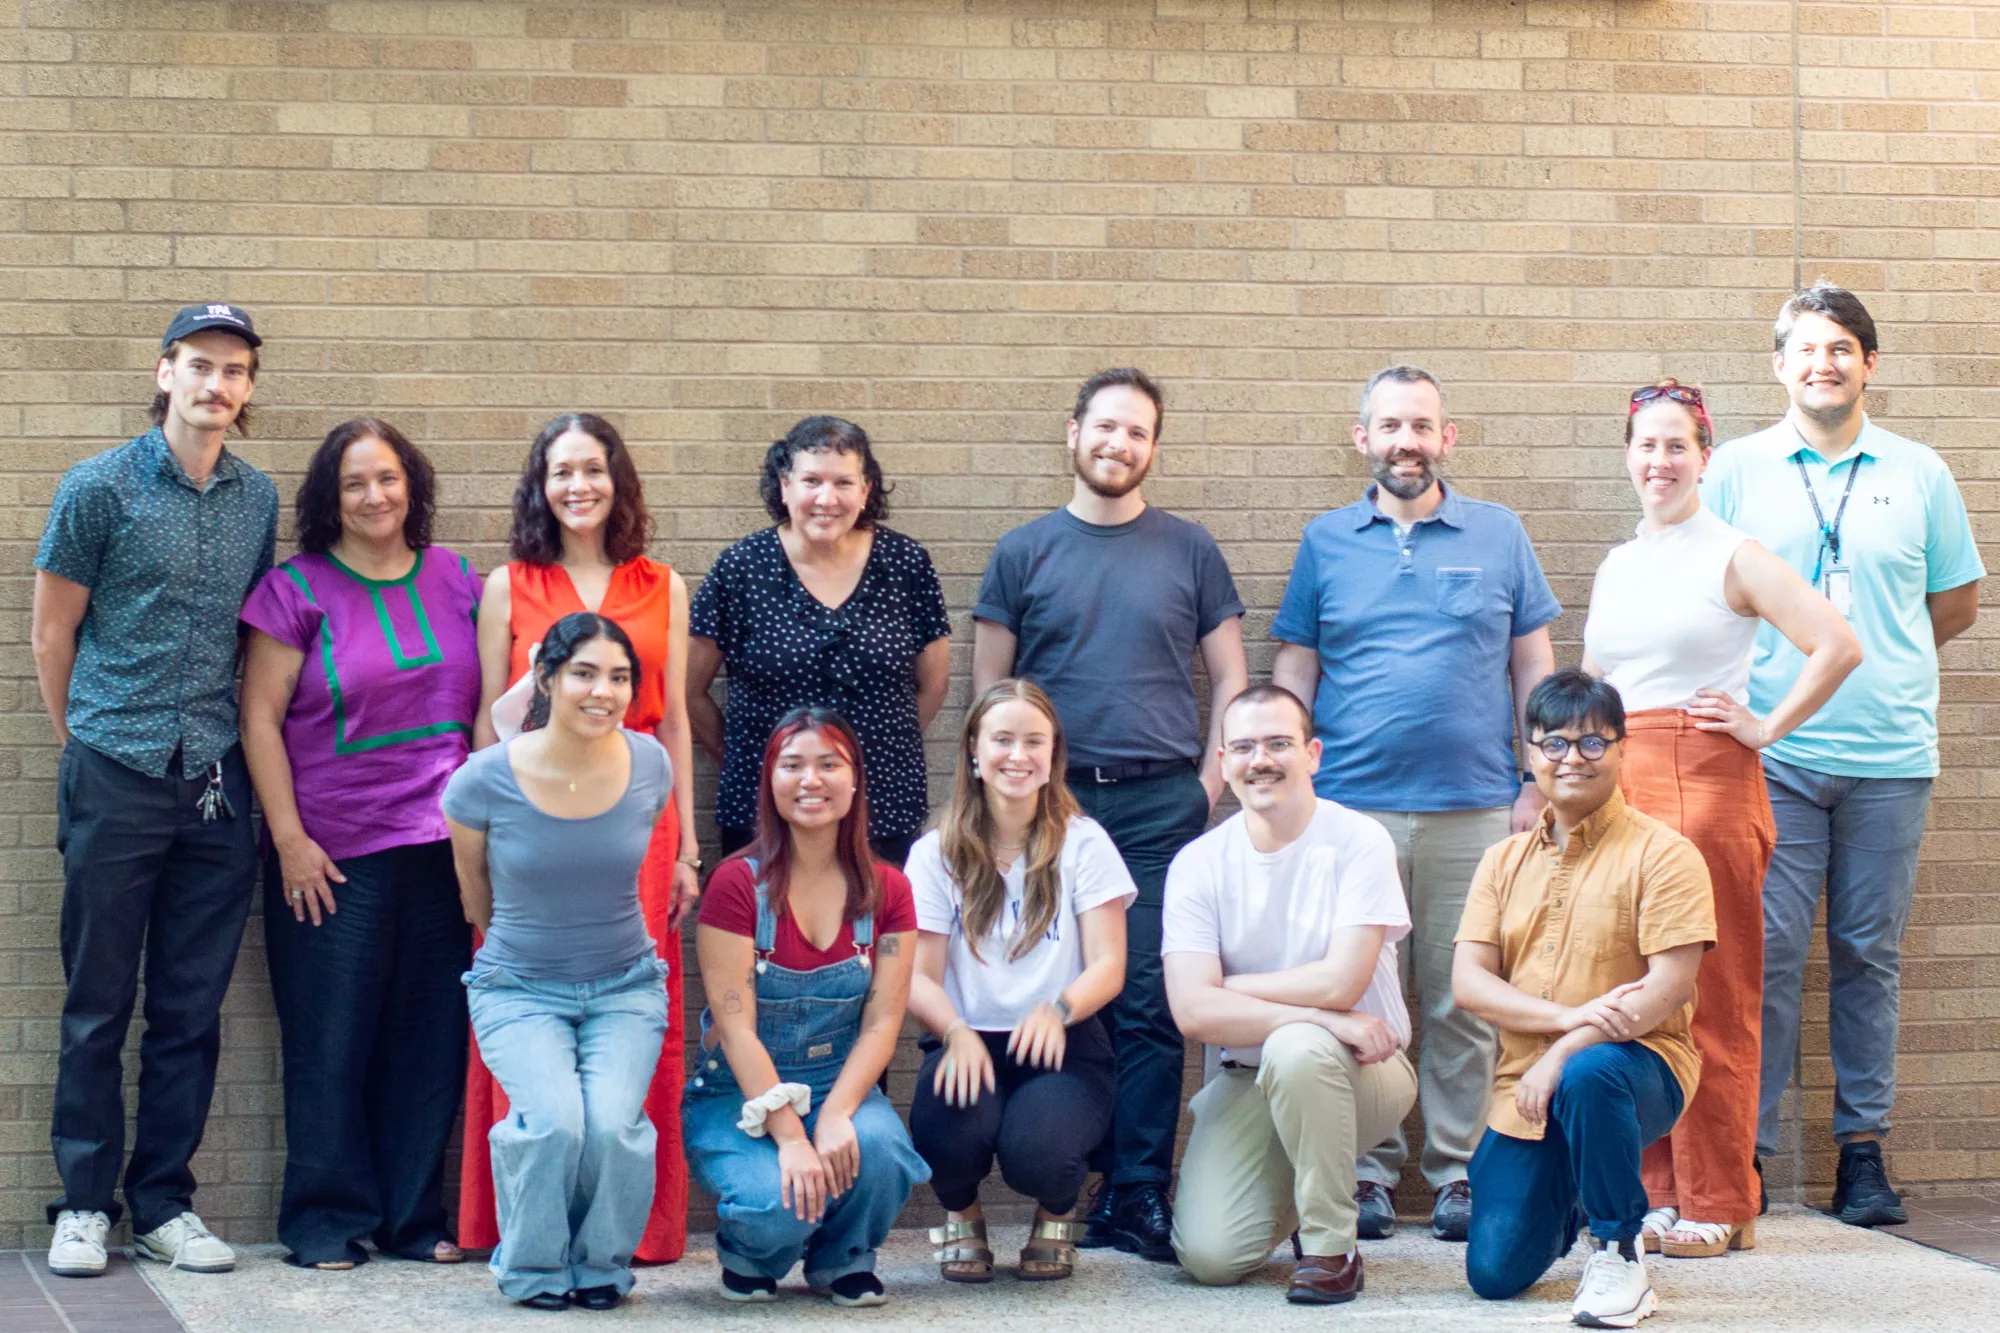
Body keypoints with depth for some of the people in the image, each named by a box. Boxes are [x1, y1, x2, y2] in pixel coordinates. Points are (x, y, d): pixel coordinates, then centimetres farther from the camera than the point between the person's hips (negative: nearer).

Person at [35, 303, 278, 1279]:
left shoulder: (258, 499, 9)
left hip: (216, 784, 4)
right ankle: (85, 1204, 11)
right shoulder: (100, 487, -3)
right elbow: (53, 631, 3)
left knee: (193, 1008, 7)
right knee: (99, 1003, 3)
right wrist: (85, 741, 7)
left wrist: (230, 744, 13)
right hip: (116, 781, -3)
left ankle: (164, 1203, 15)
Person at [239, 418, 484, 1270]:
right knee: (330, 1041, 1)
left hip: (440, 848, 3)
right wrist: (290, 838, -9)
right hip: (333, 855, -3)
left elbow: (485, 709, 15)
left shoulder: (456, 583, 9)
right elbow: (261, 720, -3)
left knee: (431, 1038, 5)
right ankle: (326, 1221, 12)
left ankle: (416, 1217, 15)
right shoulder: (298, 590, -1)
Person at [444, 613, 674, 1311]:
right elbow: (477, 898, 6)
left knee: (612, 1121, -24)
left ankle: (602, 1267, 6)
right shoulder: (484, 781, -15)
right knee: (552, 1117, -27)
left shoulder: (650, 767, -7)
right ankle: (532, 1271, 2)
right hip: (519, 988, -2)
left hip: (625, 985, 2)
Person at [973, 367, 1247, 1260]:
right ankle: (1101, 1181, 8)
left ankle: (1140, 1195, -1)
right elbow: (989, 686, 9)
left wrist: (1209, 783, 1)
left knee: (1150, 1002, -5)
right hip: (1052, 805, 0)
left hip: (1161, 802, 0)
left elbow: (1230, 680, 11)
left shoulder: (1189, 551, 10)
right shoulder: (1024, 552, 9)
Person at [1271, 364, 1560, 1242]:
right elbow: (1294, 672, 12)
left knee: (1463, 1000, 1)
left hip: (1475, 806, 0)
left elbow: (1534, 666, 11)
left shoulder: (1499, 536, 9)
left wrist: (1537, 786, 4)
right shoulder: (1326, 542, 11)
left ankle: (1459, 1171, 10)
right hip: (1351, 807, 0)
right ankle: (1369, 1174, 9)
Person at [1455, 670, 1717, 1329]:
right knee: (1495, 1273, -5)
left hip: (1638, 1064, -4)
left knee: (1589, 1075, -40)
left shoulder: (1662, 853, -5)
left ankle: (1618, 1253, -17)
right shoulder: (1505, 861, 10)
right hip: (1526, 1085, 4)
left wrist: (1564, 1054, -23)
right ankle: (1567, 1201, 31)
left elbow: (1670, 988, -14)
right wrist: (1570, 1015, -17)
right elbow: (1468, 980, 0)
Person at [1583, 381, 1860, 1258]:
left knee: (1711, 999, -4)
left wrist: (1767, 727, -8)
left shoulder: (1733, 556, -2)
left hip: (1707, 782, -6)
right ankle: (1656, 1194, 11)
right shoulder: (1616, 568, 18)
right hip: (1619, 784, 6)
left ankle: (1718, 1207, 1)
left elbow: (1839, 646, -11)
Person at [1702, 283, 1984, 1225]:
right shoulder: (1735, 471, 6)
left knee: (1870, 954, 6)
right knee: (1768, 953, -4)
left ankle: (1863, 1148, 14)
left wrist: (1879, 658, 8)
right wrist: (1754, 685, -2)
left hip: (1890, 756, 1)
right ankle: (1746, 1149, 2)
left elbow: (1958, 601, 17)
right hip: (1771, 752, -1)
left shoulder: (1918, 474, 9)